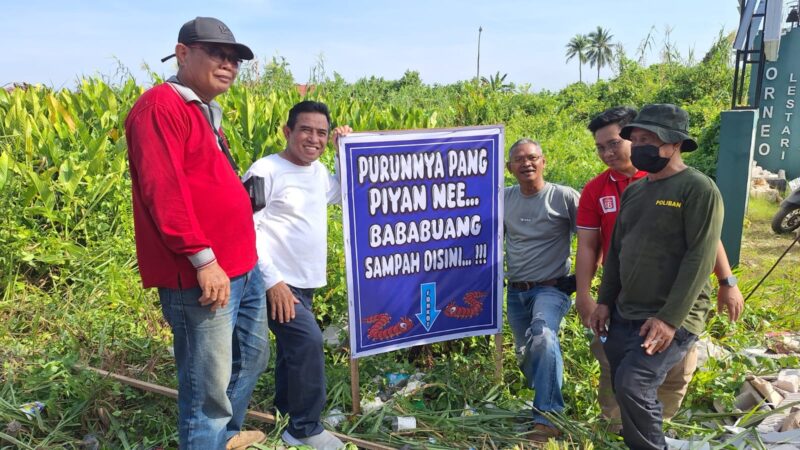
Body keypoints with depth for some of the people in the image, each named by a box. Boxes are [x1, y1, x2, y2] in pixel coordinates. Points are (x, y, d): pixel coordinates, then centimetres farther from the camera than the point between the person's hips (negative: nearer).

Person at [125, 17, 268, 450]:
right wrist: (203, 259, -23)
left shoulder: (206, 112, 18)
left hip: (241, 266, 11)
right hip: (201, 275, -11)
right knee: (208, 381, 0)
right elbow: (162, 191, -21)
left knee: (252, 355, 24)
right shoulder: (160, 106, -12)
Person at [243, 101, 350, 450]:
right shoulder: (266, 171, -14)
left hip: (306, 282, 8)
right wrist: (272, 280, -22)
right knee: (308, 342, -17)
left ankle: (286, 419, 36)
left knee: (293, 348, 18)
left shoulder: (319, 171, 9)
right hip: (279, 283, -8)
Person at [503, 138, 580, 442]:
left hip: (551, 288, -5)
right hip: (515, 291, 6)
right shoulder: (504, 198, 4)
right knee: (525, 352, 18)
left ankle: (548, 416, -23)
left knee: (542, 337, -33)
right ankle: (541, 397, 46)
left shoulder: (564, 197, -10)